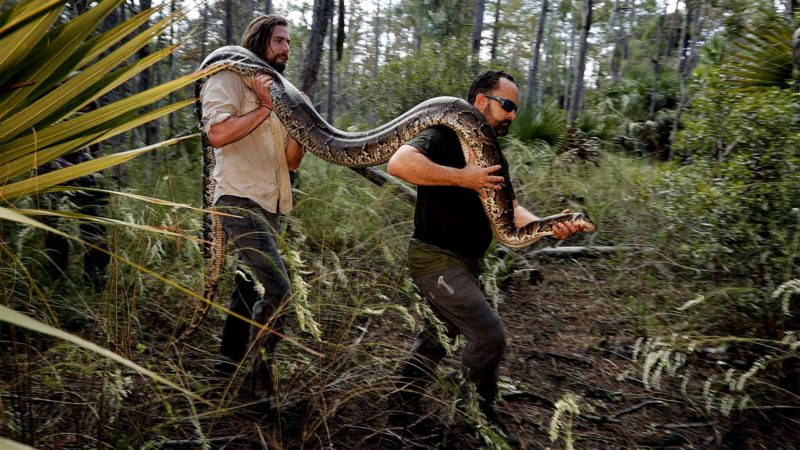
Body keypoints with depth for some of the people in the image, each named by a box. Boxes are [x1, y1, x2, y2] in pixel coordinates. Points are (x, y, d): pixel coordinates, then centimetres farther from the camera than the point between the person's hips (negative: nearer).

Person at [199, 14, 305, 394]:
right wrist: (265, 108, -13)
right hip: (240, 202, -9)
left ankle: (226, 372, 25)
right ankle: (262, 378, -6)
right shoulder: (229, 80, 0)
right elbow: (217, 133, -19)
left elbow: (292, 160, 15)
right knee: (277, 290, -19)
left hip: (270, 208, 9)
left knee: (249, 291, 13)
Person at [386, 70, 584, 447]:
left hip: (464, 262, 10)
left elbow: (509, 210, 4)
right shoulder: (445, 135, -13)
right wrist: (462, 177, -28)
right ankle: (479, 419, 9)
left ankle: (404, 401, 39)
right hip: (436, 258, -10)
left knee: (441, 333, 21)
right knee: (490, 334, -12)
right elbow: (399, 163, -31)